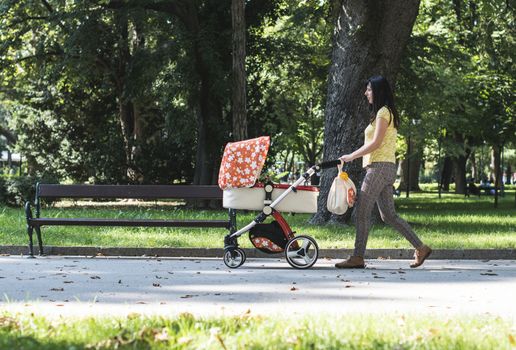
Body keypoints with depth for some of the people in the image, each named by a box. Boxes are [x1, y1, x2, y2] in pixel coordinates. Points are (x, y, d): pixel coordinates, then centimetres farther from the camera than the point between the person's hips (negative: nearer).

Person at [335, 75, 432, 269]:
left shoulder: (383, 112, -9)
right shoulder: (385, 112, 21)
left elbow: (376, 143, -16)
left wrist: (352, 156, -13)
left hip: (379, 167, -10)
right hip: (384, 168, 10)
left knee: (362, 212, -7)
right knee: (389, 215, 8)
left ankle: (357, 258, -7)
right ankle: (420, 247, 7)